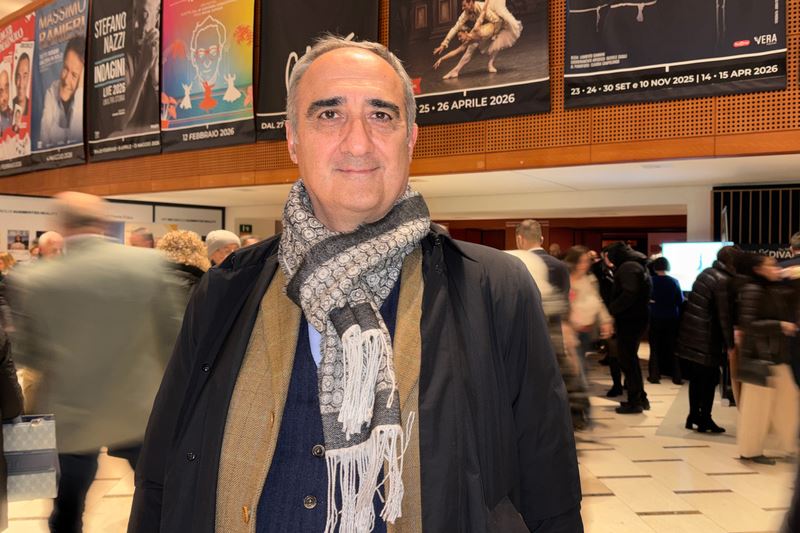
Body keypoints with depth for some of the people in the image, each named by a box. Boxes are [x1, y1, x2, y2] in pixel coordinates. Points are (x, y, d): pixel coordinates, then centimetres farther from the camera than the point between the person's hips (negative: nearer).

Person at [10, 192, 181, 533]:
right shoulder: (150, 263, -13)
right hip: (139, 410, 1)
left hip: (71, 416, 0)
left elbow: (26, 355, -2)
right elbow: (169, 336, -6)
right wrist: (164, 384, 12)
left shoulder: (33, 280, -12)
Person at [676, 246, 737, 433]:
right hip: (707, 338, -8)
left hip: (691, 333, 8)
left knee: (696, 377, 16)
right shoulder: (724, 281, -14)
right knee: (710, 378, 3)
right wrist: (730, 344, -13)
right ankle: (705, 419, 10)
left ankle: (694, 416, 23)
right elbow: (725, 315, -17)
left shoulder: (706, 273, 12)